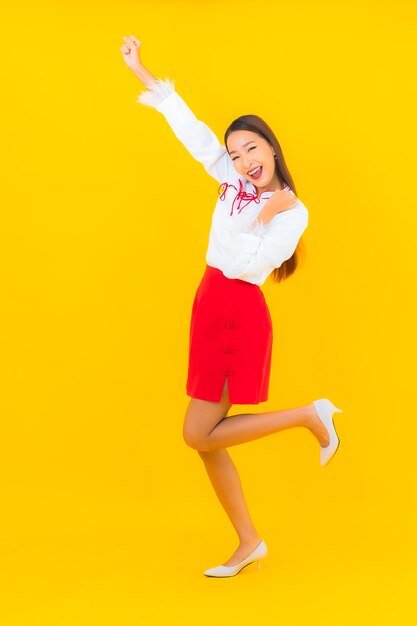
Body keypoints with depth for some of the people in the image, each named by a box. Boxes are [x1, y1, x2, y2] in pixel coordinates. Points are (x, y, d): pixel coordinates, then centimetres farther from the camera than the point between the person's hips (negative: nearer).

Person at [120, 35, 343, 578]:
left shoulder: (293, 212, -9)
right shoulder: (231, 181, 7)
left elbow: (249, 267, -17)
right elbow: (190, 127, 7)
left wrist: (264, 218, -15)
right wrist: (142, 73, 8)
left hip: (241, 316, -7)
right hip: (212, 311, 7)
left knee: (199, 434, -9)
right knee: (204, 436, 6)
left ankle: (310, 415, 4)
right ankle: (249, 543, 17)